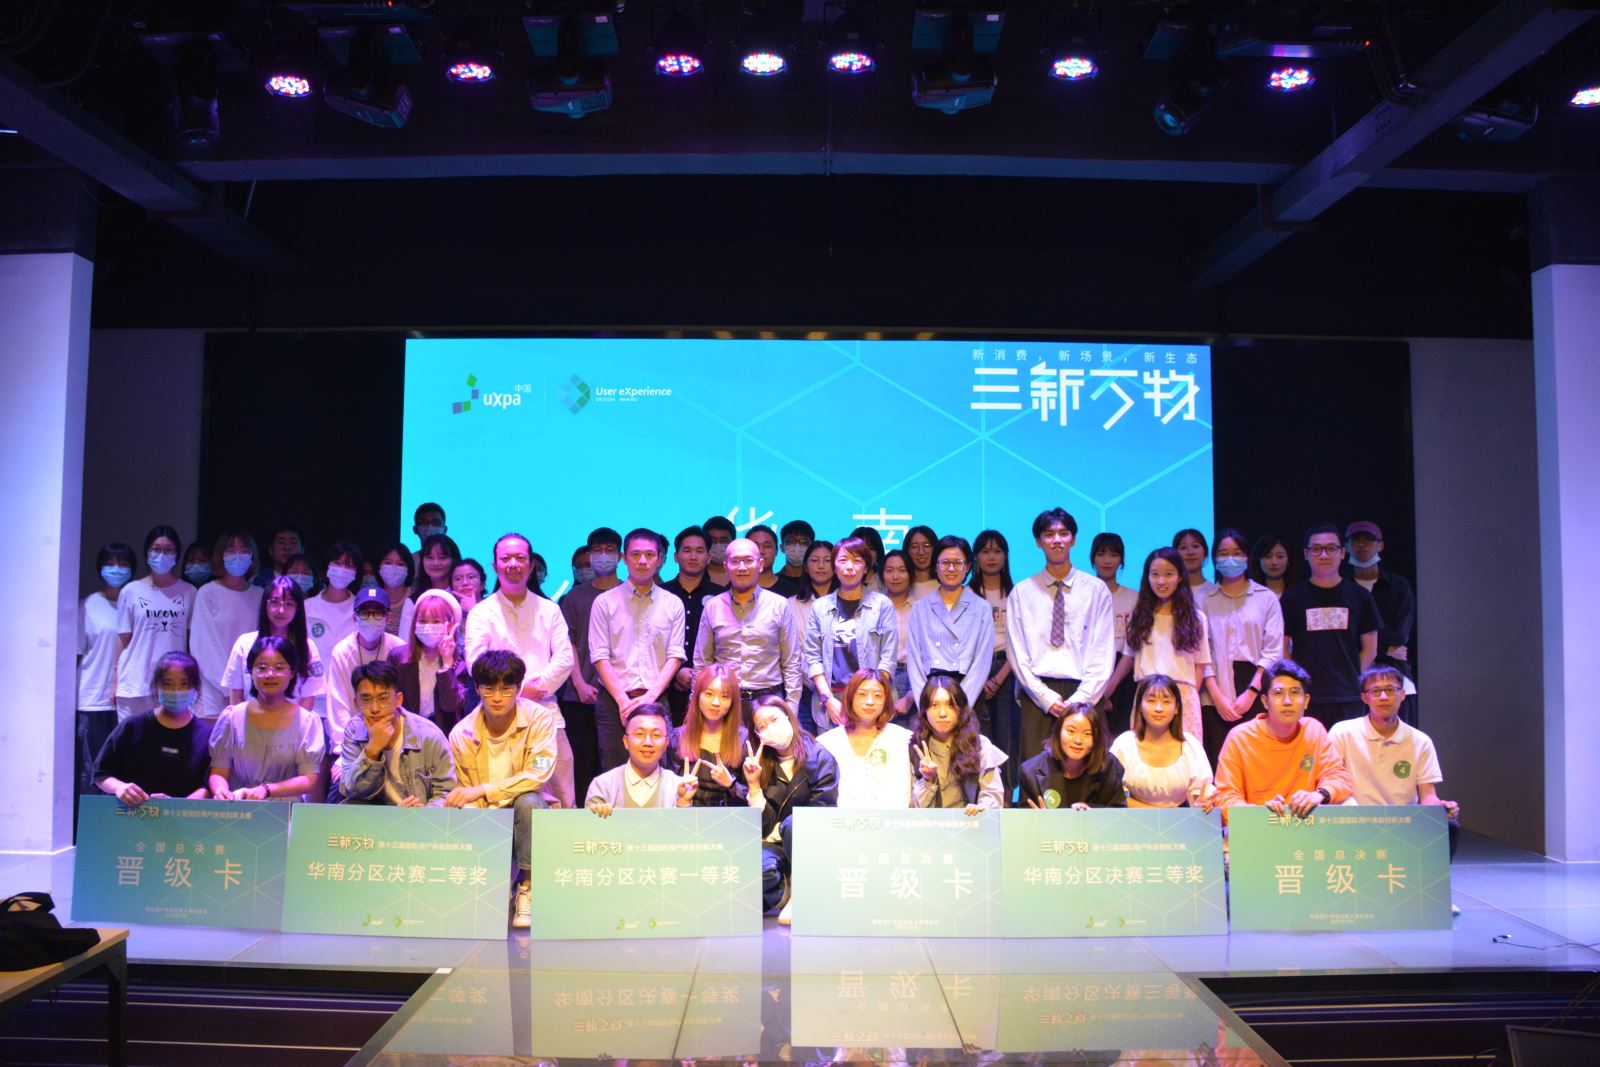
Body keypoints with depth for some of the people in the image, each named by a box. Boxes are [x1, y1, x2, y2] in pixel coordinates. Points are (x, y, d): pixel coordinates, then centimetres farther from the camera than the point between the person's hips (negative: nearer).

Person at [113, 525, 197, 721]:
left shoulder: (188, 592, 6)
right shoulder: (131, 591, 5)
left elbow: (191, 640, 7)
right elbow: (123, 639, 7)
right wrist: (115, 681, 5)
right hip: (134, 686, 0)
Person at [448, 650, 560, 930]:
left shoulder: (540, 718, -12)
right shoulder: (462, 733, -5)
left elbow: (537, 776, -22)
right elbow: (466, 797, 2)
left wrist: (482, 790, -26)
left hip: (530, 811, -2)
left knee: (528, 801, -35)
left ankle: (526, 887, -17)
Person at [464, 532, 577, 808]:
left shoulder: (548, 610, 15)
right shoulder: (482, 612, 8)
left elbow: (565, 658, 6)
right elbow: (477, 663, -4)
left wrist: (538, 686, -9)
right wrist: (520, 687, -11)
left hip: (546, 711, 2)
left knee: (563, 796, -2)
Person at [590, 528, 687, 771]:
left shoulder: (673, 604, 9)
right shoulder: (605, 602, 5)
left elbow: (675, 656, 3)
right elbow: (600, 657, 0)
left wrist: (650, 696, -10)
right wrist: (622, 700, -10)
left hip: (656, 700, 1)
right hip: (613, 702, -1)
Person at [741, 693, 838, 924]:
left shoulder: (820, 758, -3)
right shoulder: (760, 765, 5)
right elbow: (763, 828, 0)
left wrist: (779, 830, -5)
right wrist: (754, 785, -12)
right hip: (775, 845, 1)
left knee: (794, 824, -36)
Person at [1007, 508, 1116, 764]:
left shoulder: (1096, 590, 8)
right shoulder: (1022, 592, 8)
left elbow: (1104, 652, 3)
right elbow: (1018, 653, 4)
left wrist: (1079, 700, -7)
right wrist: (1047, 698, -6)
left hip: (1084, 697, 0)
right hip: (1037, 696, 0)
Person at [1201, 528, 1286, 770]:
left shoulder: (1266, 598, 8)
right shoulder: (1205, 600, 7)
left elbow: (1273, 650, 1)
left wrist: (1251, 692, -8)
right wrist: (1218, 697, -8)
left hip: (1257, 695, 0)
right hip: (1217, 697, 0)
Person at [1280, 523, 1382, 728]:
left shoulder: (1359, 596, 9)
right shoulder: (1292, 597, 5)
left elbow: (1370, 648, 13)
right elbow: (1282, 648, 7)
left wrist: (1351, 679, 4)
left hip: (1349, 699, 1)